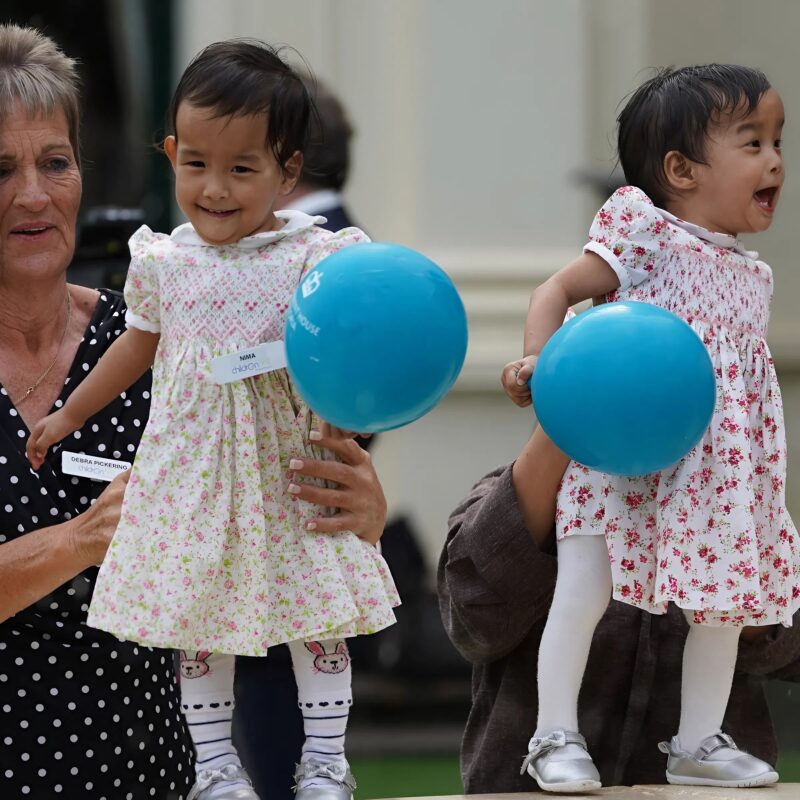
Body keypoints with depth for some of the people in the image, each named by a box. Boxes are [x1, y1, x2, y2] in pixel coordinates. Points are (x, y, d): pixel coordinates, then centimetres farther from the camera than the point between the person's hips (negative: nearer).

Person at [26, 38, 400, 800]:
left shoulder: (315, 258, -9)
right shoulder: (163, 262, 2)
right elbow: (137, 346, 18)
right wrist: (69, 415, 27)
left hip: (289, 471, -2)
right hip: (191, 469, 2)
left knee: (316, 609, 3)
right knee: (195, 612, 6)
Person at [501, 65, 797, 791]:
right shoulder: (645, 232, -6)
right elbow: (560, 290, -8)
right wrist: (538, 362, -25)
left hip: (715, 474, 7)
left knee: (724, 600, 8)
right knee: (583, 591, -9)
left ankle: (698, 741, 20)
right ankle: (556, 736, 1)